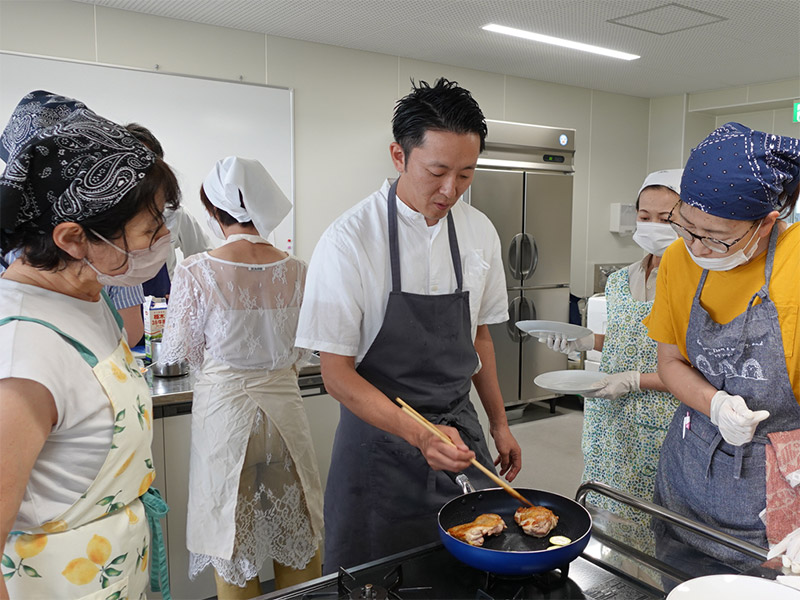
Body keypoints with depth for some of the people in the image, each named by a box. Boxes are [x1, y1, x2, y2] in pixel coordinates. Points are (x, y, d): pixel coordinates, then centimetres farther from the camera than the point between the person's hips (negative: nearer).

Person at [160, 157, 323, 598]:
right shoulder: (296, 271, -6)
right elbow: (299, 351, 5)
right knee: (294, 530, 20)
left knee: (231, 541, 15)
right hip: (283, 403, 3)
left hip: (224, 408, -2)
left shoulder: (195, 272, -14)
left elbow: (180, 353, -4)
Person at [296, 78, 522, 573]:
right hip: (380, 442, -4)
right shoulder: (350, 241, -18)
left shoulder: (480, 232, -1)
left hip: (459, 428, 5)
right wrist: (419, 435, -26)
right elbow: (338, 373, -16)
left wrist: (499, 424, 12)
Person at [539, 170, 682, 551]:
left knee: (648, 529, 3)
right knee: (603, 516, 15)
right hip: (609, 425, 6)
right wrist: (581, 342, 4)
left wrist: (634, 381, -20)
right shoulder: (620, 281, 7)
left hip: (658, 433, -6)